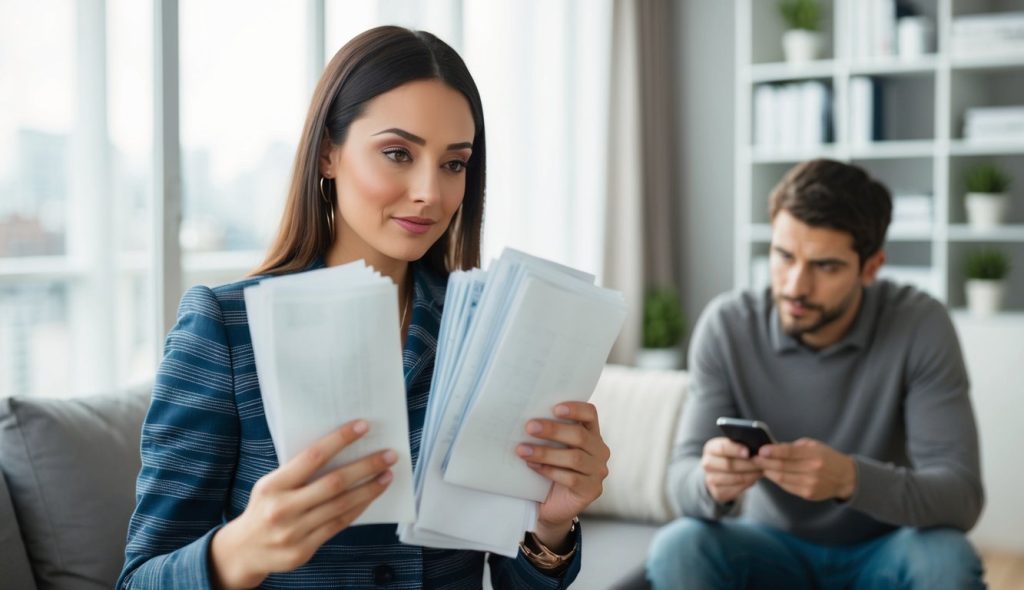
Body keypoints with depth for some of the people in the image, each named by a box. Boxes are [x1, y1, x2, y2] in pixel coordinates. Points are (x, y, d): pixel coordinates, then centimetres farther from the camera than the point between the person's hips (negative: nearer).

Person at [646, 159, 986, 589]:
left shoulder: (920, 327, -17)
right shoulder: (726, 325, -14)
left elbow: (961, 495, -22)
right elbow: (682, 479, -16)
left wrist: (850, 478, -42)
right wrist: (712, 484, -41)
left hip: (881, 553, 0)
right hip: (772, 546, 1)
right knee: (676, 549, -28)